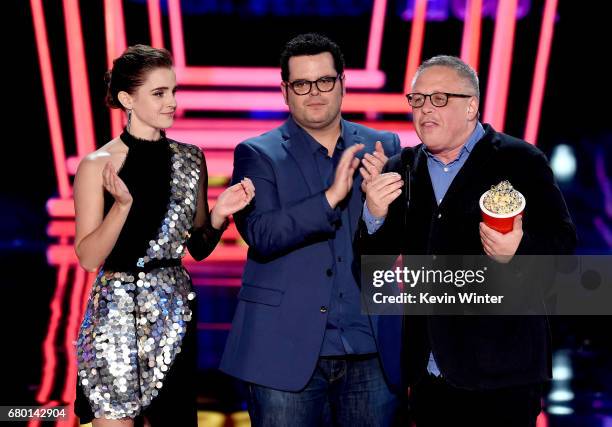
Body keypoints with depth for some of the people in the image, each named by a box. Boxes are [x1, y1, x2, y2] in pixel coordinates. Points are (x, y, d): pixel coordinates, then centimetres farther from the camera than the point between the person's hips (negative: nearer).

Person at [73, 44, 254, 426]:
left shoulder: (190, 159, 6)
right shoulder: (98, 165, -7)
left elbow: (199, 248, 12)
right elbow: (88, 258, -9)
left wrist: (219, 214, -7)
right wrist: (123, 205, -23)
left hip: (176, 313, 4)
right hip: (119, 315, -4)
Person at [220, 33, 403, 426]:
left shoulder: (383, 148, 8)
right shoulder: (258, 154, 1)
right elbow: (260, 235, -13)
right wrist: (331, 197, -22)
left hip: (371, 351, 3)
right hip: (288, 350, -2)